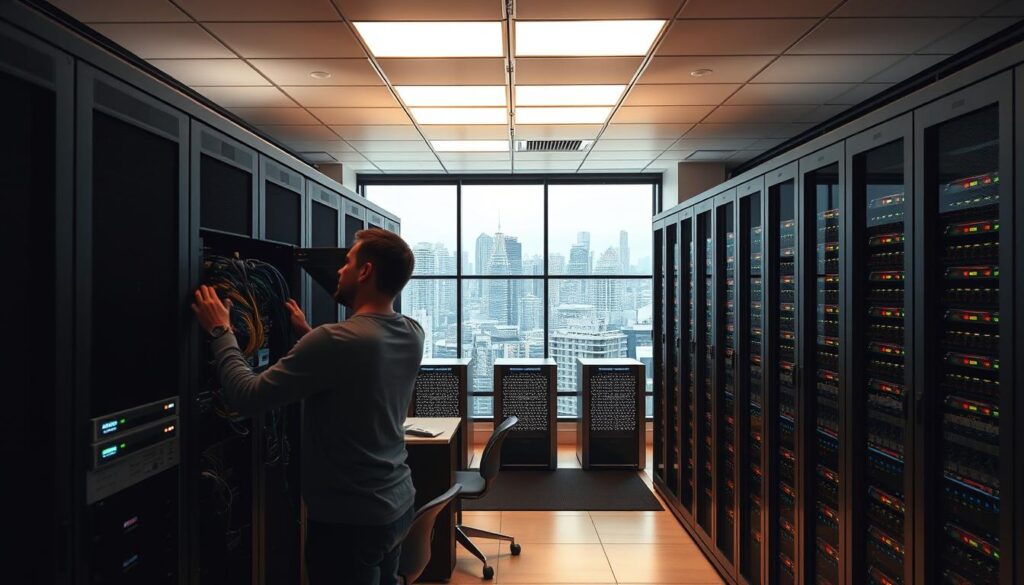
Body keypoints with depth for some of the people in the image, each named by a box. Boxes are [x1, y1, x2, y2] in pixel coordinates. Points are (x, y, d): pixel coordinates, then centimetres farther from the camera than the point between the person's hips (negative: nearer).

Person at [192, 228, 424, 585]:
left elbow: (248, 397, -20)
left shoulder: (336, 341, -27)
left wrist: (220, 331, -7)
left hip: (349, 519, -7)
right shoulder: (413, 335, -3)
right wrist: (308, 334, 17)